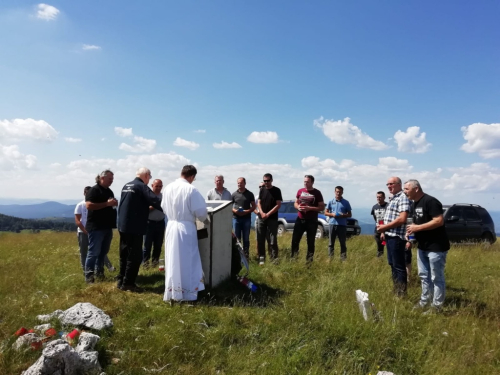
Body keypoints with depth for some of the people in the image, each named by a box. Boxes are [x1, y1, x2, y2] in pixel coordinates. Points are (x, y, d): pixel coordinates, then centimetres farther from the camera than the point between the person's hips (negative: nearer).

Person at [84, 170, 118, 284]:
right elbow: (89, 205, -22)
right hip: (96, 227, -8)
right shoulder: (93, 190, -10)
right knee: (93, 252, -5)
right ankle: (88, 275, 1)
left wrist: (115, 204, 4)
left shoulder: (109, 191, 16)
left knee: (103, 251, 14)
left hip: (107, 226, 8)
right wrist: (107, 203, -23)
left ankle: (100, 273, 24)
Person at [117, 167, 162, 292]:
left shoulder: (126, 186, 14)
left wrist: (146, 207, 26)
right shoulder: (141, 187, -12)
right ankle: (128, 283, 3)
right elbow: (155, 201, -22)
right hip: (134, 227, -9)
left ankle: (121, 280, 23)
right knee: (135, 256, -1)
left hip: (123, 225, 9)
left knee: (125, 254, 16)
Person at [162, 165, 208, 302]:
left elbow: (164, 207, 13)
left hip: (171, 226, 5)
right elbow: (201, 211, -12)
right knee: (187, 261, 6)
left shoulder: (168, 188, 2)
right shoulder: (191, 189, -16)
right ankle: (188, 292, 14)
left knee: (172, 261, 14)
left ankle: (171, 292, 23)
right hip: (186, 228, -5)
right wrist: (202, 219, 10)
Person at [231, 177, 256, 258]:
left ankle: (246, 254, 13)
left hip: (246, 218, -1)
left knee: (246, 238, 5)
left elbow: (253, 206, 4)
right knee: (237, 238, 6)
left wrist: (247, 211, -13)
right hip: (236, 218, 1)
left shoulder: (250, 194, 4)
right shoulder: (234, 194, 6)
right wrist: (234, 210, -13)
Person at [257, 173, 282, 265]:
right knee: (260, 240, 6)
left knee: (273, 240, -2)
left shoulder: (276, 190, -4)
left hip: (272, 219, -4)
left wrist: (268, 214, -14)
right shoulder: (262, 190, 9)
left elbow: (278, 205, -9)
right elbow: (259, 203, 9)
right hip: (261, 218, 4)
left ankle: (274, 259, 5)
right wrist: (262, 213, -9)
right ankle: (261, 258, 17)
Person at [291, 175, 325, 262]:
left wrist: (309, 208, -19)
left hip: (312, 221, -3)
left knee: (311, 242, 5)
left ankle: (309, 260, 14)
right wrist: (298, 207, -8)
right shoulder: (300, 191, 6)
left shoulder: (317, 193, -5)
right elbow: (295, 203, 16)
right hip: (300, 220, 3)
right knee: (295, 240, 4)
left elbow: (322, 207, -6)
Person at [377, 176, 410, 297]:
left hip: (397, 237, -10)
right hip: (389, 236, 10)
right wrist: (384, 231, 14)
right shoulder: (392, 199, 18)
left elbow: (402, 219, -22)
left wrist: (385, 227, -17)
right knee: (392, 265, 15)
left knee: (399, 266, -3)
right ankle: (396, 291, 25)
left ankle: (402, 294, 5)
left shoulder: (403, 198, -12)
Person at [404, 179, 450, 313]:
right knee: (424, 275, 16)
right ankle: (425, 301, 28)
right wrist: (412, 229, 1)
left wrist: (417, 228, -23)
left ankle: (437, 306, 11)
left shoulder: (430, 201, -18)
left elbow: (439, 221, -25)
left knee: (437, 277, 1)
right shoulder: (415, 203, 11)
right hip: (422, 247, 9)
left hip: (436, 247, -9)